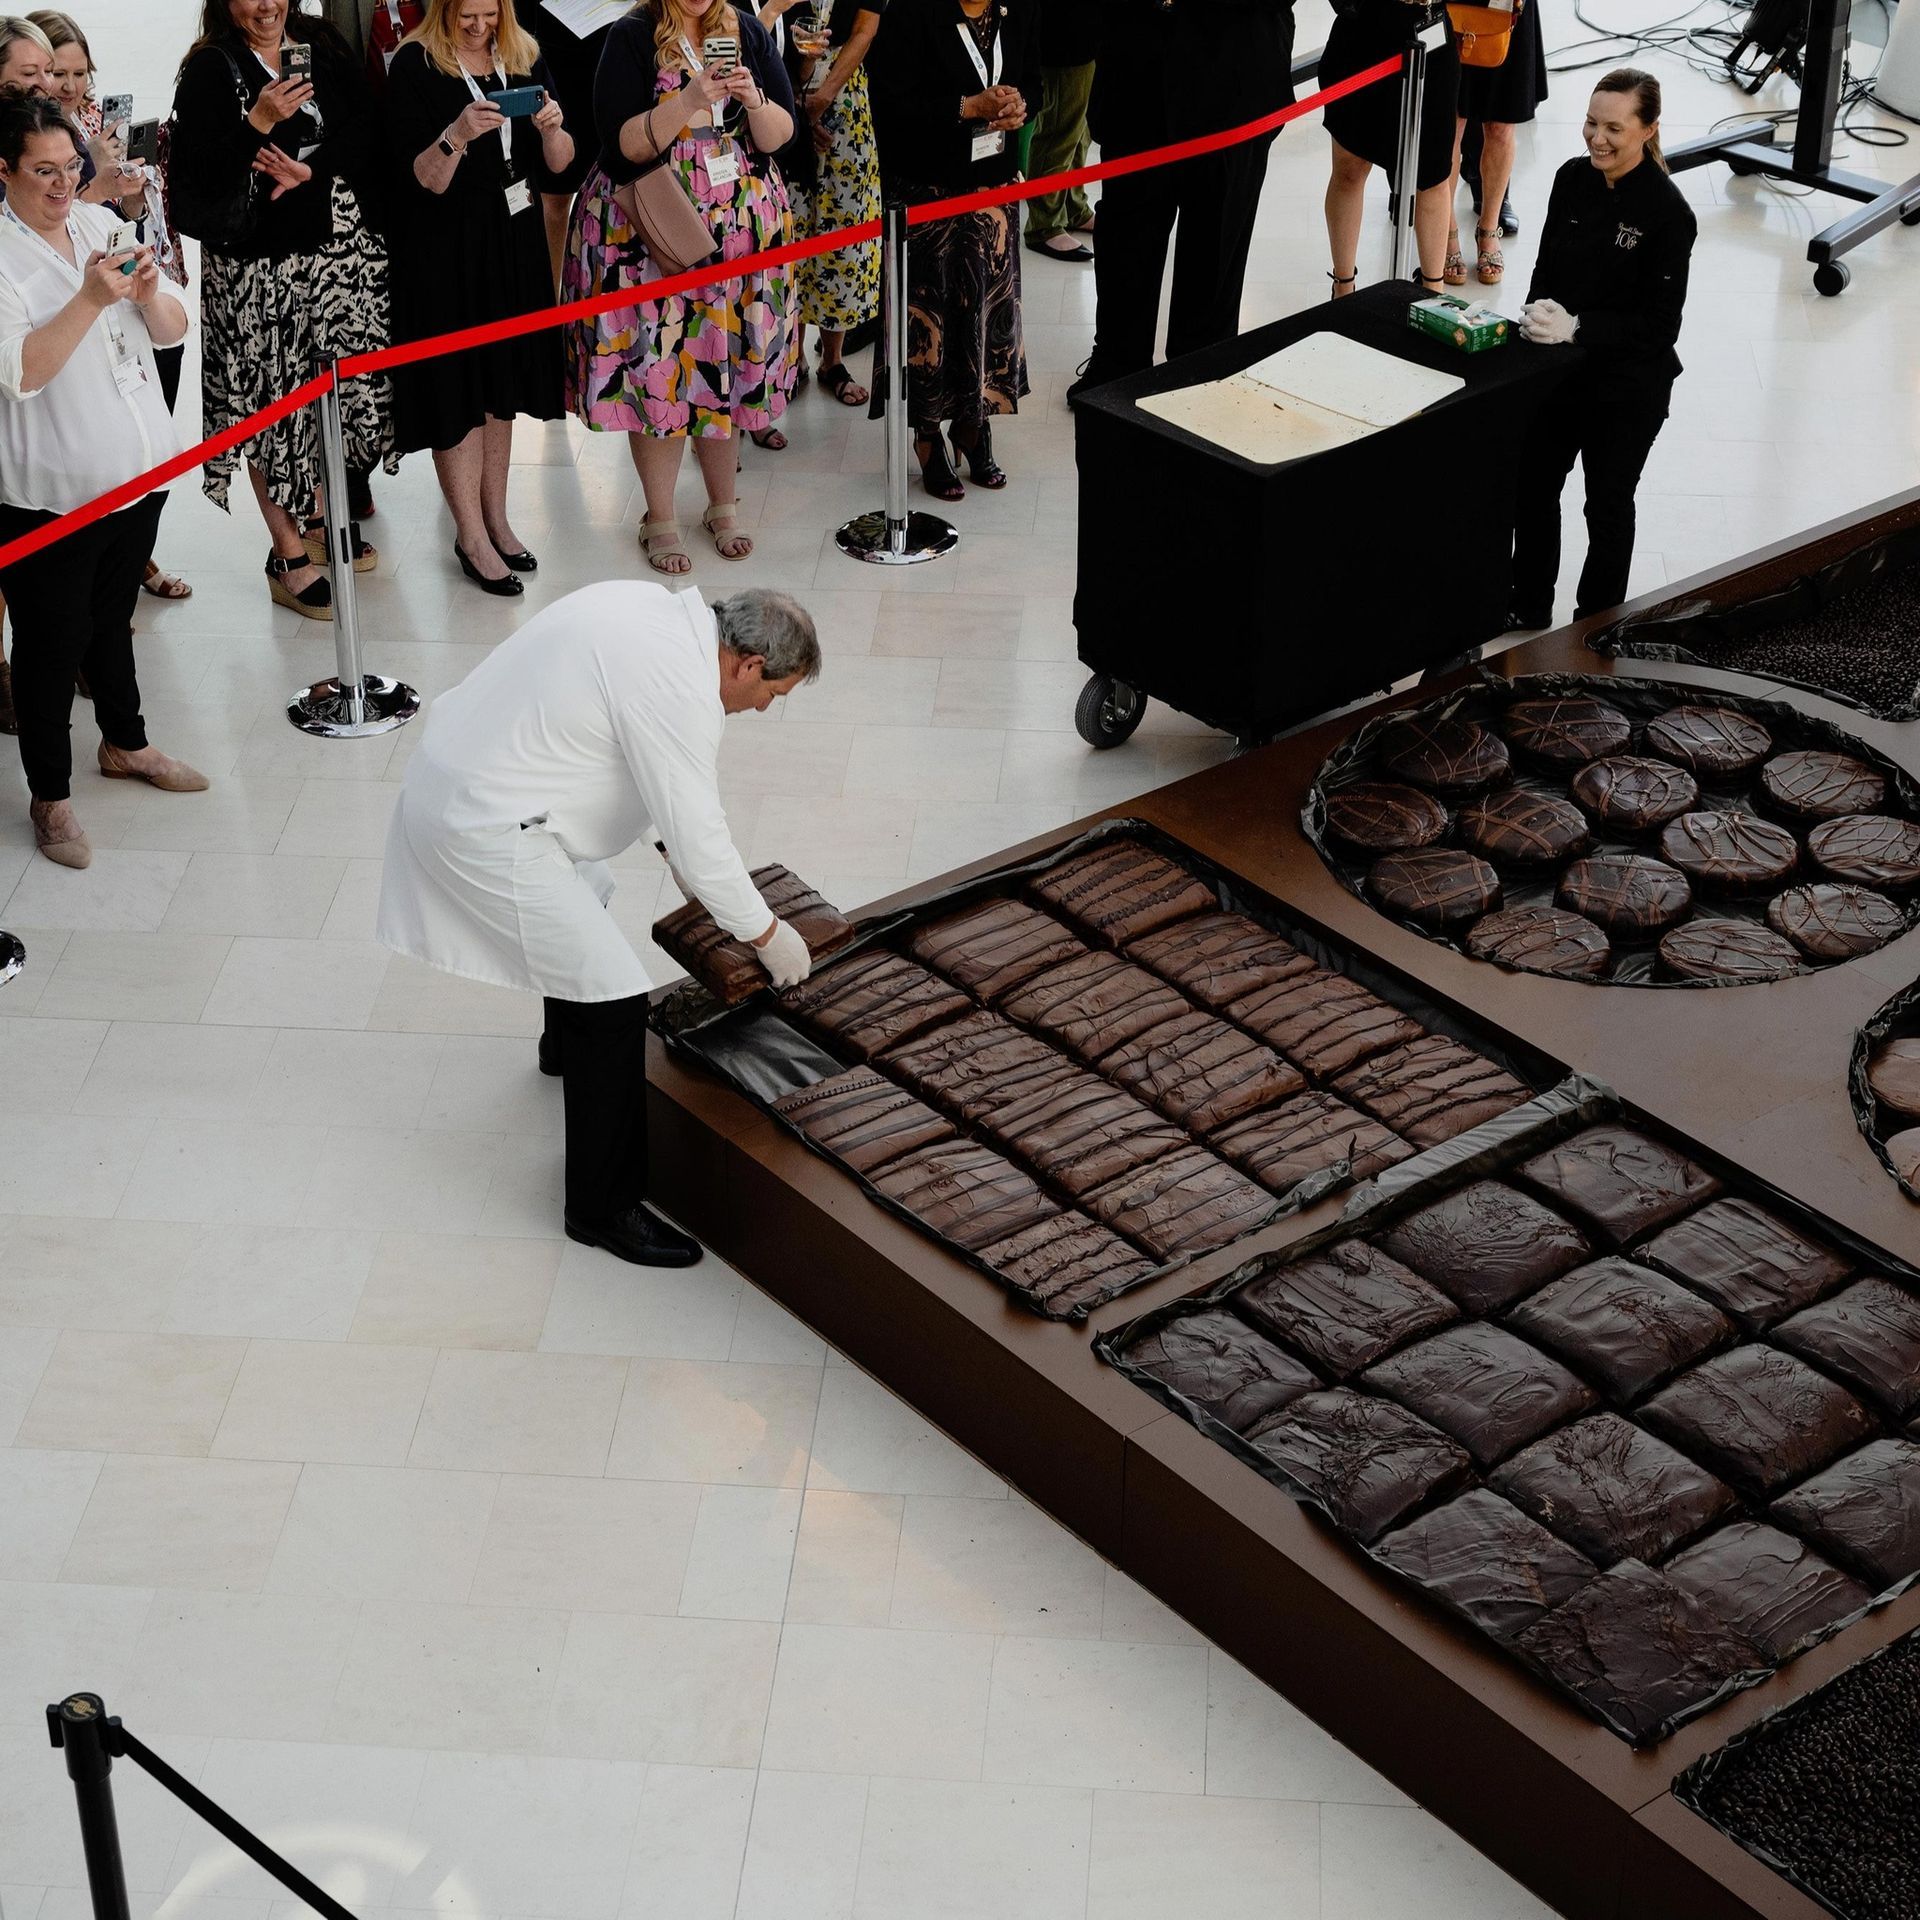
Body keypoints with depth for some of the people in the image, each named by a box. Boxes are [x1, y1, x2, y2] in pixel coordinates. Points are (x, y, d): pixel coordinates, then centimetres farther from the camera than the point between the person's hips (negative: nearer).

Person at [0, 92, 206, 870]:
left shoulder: (101, 225, 5)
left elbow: (173, 331, 6)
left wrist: (148, 294, -16)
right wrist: (92, 298, -30)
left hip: (136, 473, 6)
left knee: (113, 618, 24)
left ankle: (125, 743, 43)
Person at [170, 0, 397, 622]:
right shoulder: (210, 69, -6)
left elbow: (366, 132, -1)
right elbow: (201, 174, -14)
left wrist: (310, 169, -16)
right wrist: (261, 121, -25)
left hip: (344, 251, 4)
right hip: (260, 263, -4)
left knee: (341, 389, 9)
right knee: (272, 402, 0)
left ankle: (317, 521, 29)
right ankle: (289, 554, 8)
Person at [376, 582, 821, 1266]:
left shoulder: (651, 608, 5)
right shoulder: (679, 688, -23)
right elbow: (699, 836, -18)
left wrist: (677, 849, 25)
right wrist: (768, 936, -5)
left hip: (454, 768, 11)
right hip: (487, 833, -11)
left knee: (583, 902, 36)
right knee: (611, 999, -9)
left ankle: (566, 1047, 63)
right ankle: (603, 1208, 1)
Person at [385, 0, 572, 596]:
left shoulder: (523, 56, 5)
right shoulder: (414, 65, -11)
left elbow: (560, 162, 6)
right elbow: (426, 179, -14)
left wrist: (551, 128, -15)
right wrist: (457, 135, -32)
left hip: (513, 240, 5)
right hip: (444, 250, -5)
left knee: (501, 384, 14)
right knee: (457, 388, -2)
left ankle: (496, 519, 26)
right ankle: (472, 538, 5)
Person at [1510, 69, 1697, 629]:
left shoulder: (1667, 214, -21)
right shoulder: (1572, 179, -4)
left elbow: (1659, 326, -20)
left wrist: (1576, 328, -28)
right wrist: (1539, 312, -11)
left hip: (1626, 390, -6)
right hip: (1557, 371, 6)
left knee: (1607, 505, 12)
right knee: (1532, 485, 18)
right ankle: (1529, 607, 39)